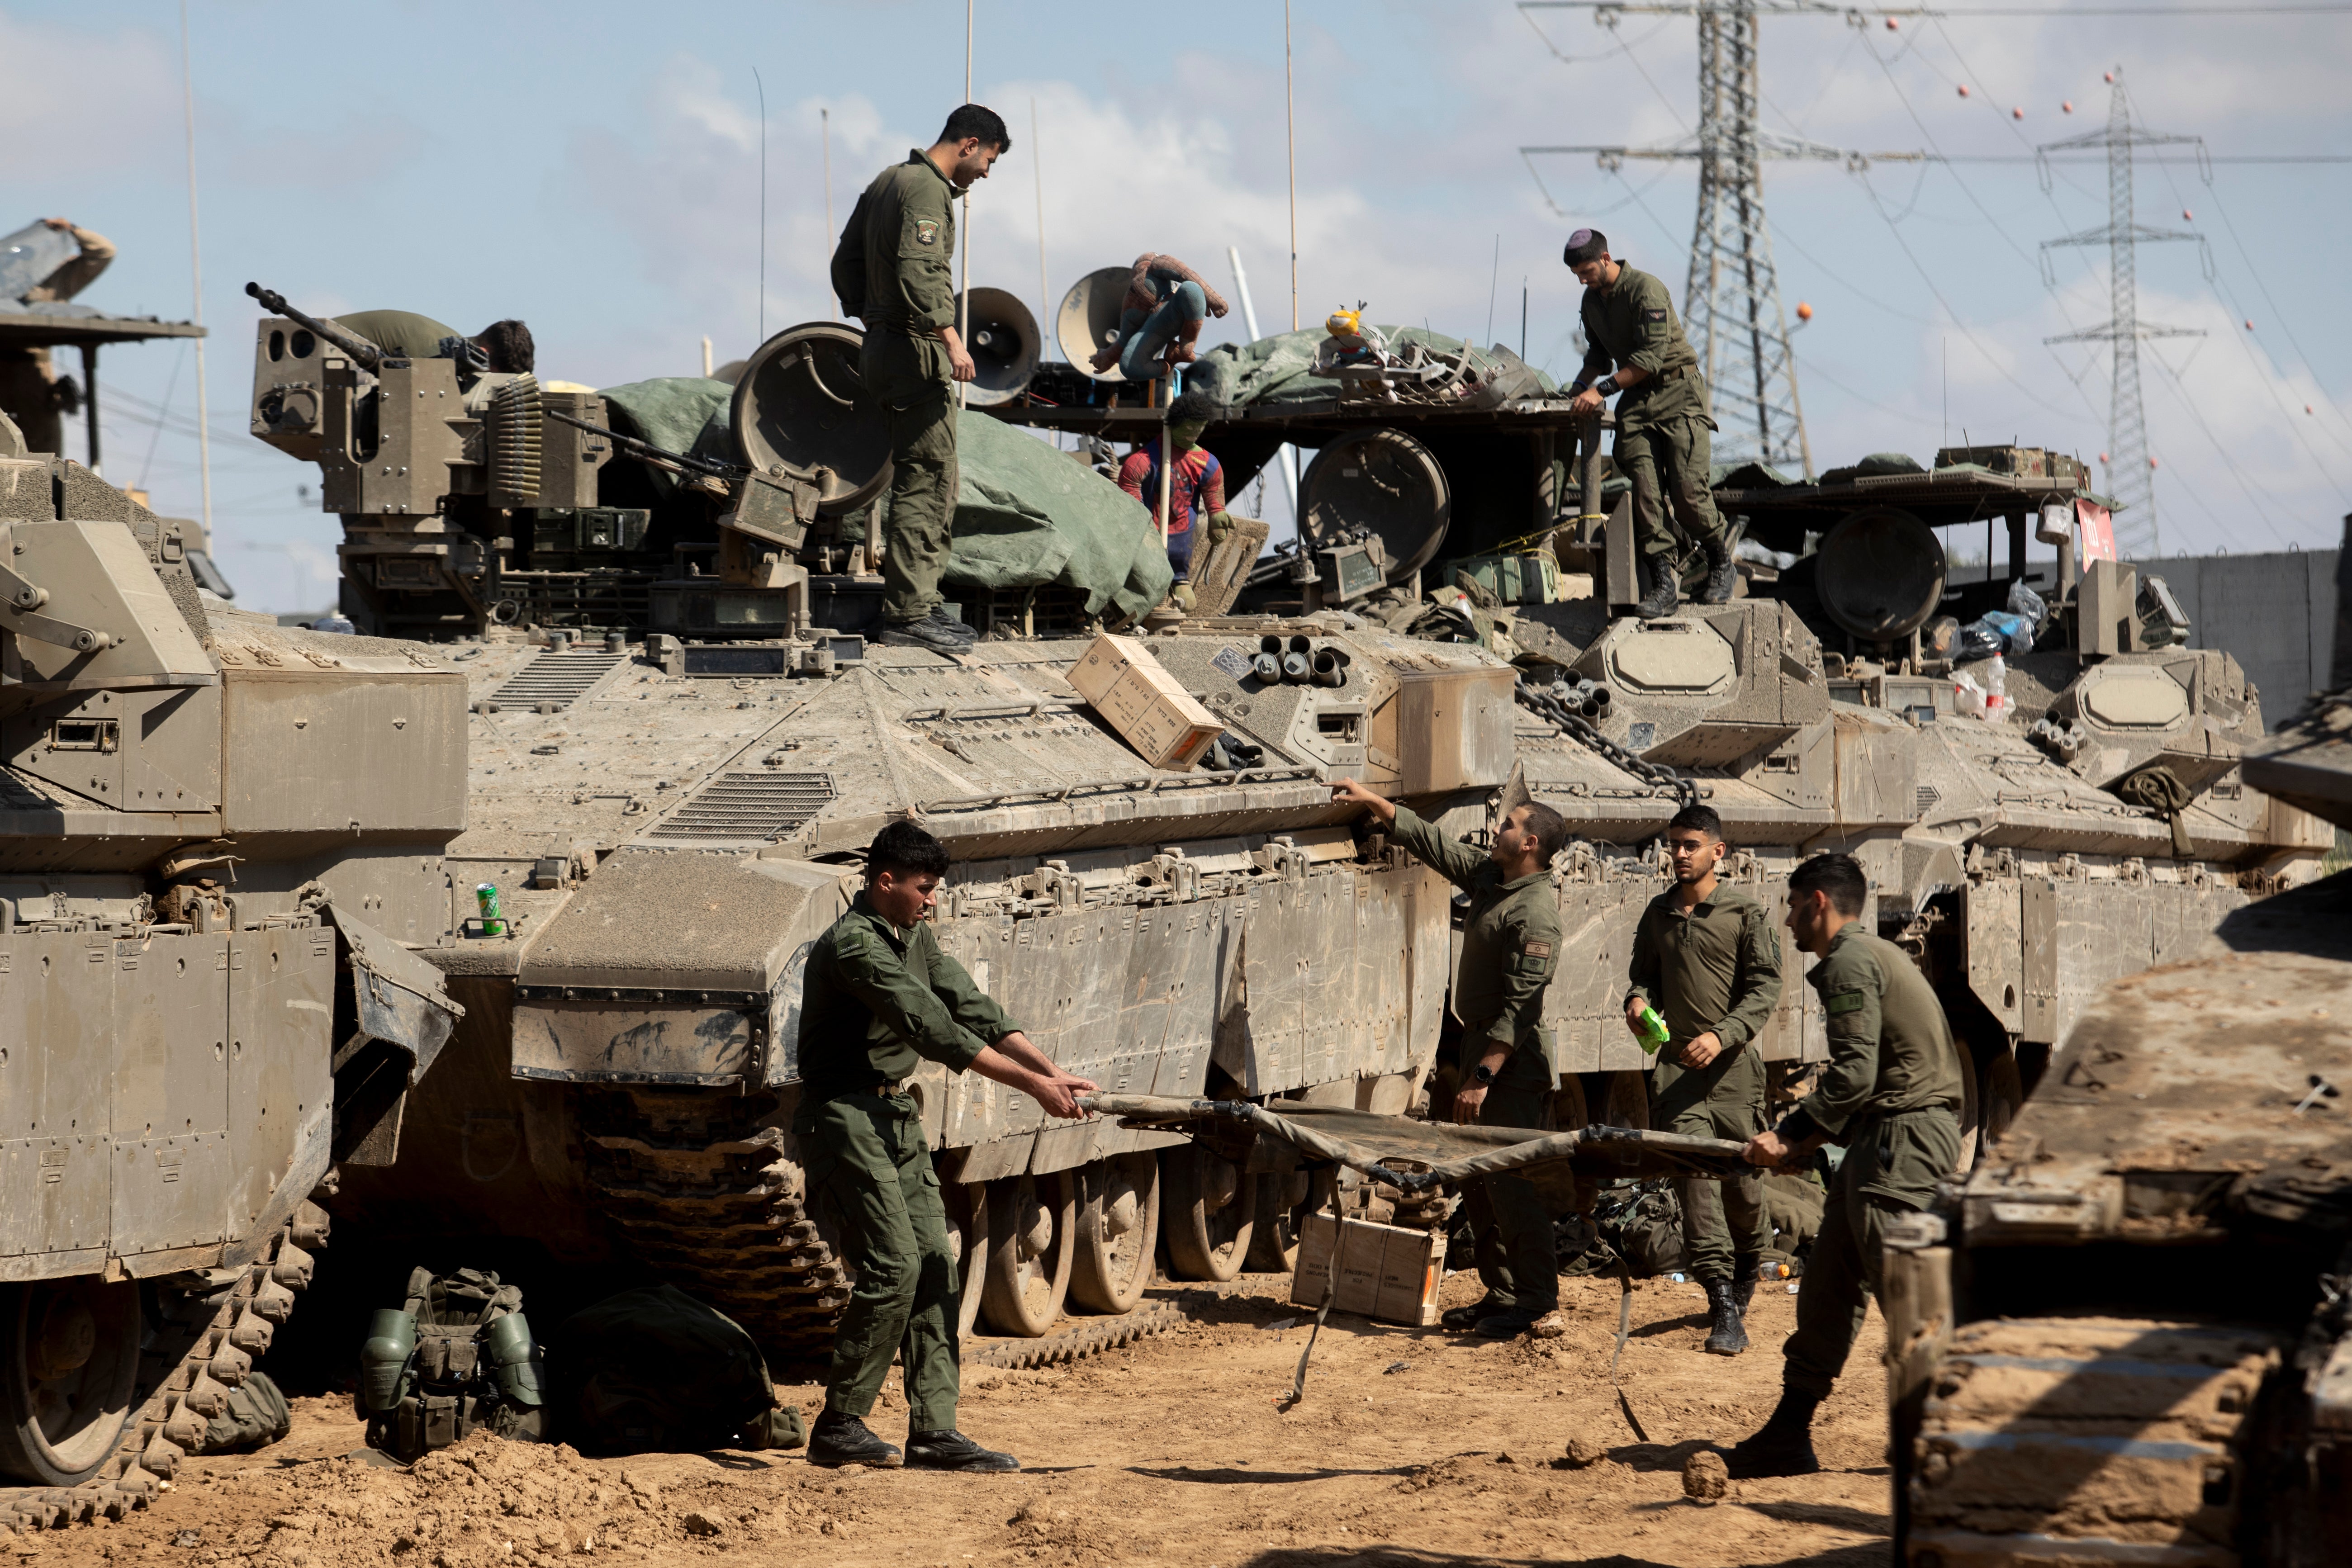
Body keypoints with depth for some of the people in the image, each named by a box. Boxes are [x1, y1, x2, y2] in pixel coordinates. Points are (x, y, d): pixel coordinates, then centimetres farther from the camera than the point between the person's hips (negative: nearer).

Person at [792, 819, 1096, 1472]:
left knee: (934, 1266, 3)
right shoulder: (853, 946, -20)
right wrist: (1031, 1084, -27)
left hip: (896, 1115, 9)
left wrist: (1053, 1072, -6)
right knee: (893, 1266, -14)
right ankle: (838, 1427, -5)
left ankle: (933, 1431, 2)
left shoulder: (915, 938, 11)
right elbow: (935, 1030, -26)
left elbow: (973, 1008, 7)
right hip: (845, 1116, -9)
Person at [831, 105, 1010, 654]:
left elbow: (846, 261, 24)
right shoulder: (927, 189, -13)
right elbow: (919, 270, -27)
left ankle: (923, 599, 18)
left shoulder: (887, 181, 18)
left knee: (940, 480, 16)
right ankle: (908, 614, -10)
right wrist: (950, 336, -32)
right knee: (924, 483, -9)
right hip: (916, 352, -11)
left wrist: (867, 317, 27)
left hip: (884, 341, 11)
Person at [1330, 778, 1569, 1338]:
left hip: (1514, 1061, -10)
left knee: (1509, 1181, -10)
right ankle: (1502, 1293, 18)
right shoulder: (1488, 876, 8)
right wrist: (1372, 802, 20)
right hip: (1479, 1044, 10)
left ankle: (1536, 1297, -4)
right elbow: (1429, 842, 21)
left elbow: (1520, 1006, -24)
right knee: (1476, 1178, 12)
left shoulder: (1536, 912, -20)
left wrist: (1483, 1077, -26)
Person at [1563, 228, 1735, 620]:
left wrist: (1603, 389, -22)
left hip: (1678, 393, -6)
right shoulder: (1591, 301, 11)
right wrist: (1581, 387, 10)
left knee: (1687, 491, -13)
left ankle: (1721, 564, 10)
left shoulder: (1646, 290, -15)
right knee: (1645, 488, -12)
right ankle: (1662, 583, -15)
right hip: (1636, 399, 7)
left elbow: (1652, 357, -21)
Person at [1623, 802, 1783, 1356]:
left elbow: (1765, 988, -4)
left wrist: (1722, 1035, -18)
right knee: (1693, 1172, -12)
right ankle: (1724, 1309, -14)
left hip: (1733, 1063, -2)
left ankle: (1745, 1280, 33)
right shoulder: (1659, 913, 13)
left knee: (1743, 1179, 4)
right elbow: (1645, 974, 23)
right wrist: (1638, 1000, -1)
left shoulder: (1746, 912, 0)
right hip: (1677, 1062, 2)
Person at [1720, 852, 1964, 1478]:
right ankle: (1788, 1437, 17)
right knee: (1828, 1286, 12)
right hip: (1887, 1140, 11)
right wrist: (1815, 1136, 16)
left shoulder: (1850, 961, -10)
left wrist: (1788, 1136, -13)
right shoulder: (1873, 955, 21)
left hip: (1903, 1139, -11)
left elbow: (1853, 1074, -19)